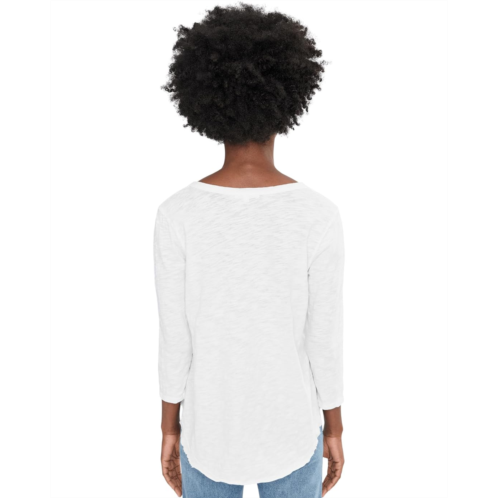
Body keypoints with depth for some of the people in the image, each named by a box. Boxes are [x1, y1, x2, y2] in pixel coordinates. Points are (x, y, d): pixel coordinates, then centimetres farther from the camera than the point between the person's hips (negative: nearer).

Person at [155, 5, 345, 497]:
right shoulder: (319, 217, -24)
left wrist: (170, 428, 5)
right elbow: (325, 340, -15)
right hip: (289, 430, 0)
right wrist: (333, 428, 4)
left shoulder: (176, 216, -22)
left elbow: (175, 340, -13)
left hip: (210, 430, 1)